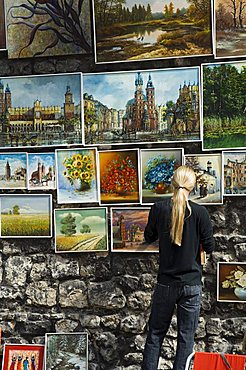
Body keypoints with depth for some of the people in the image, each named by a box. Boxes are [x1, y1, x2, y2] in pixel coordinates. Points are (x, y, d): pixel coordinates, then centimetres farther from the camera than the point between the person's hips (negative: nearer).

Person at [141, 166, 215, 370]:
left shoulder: (159, 208, -7)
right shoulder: (200, 212, -12)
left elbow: (149, 237, 8)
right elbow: (210, 246, -4)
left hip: (166, 283, 1)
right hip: (192, 284, -1)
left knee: (155, 334, 15)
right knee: (186, 338, 10)